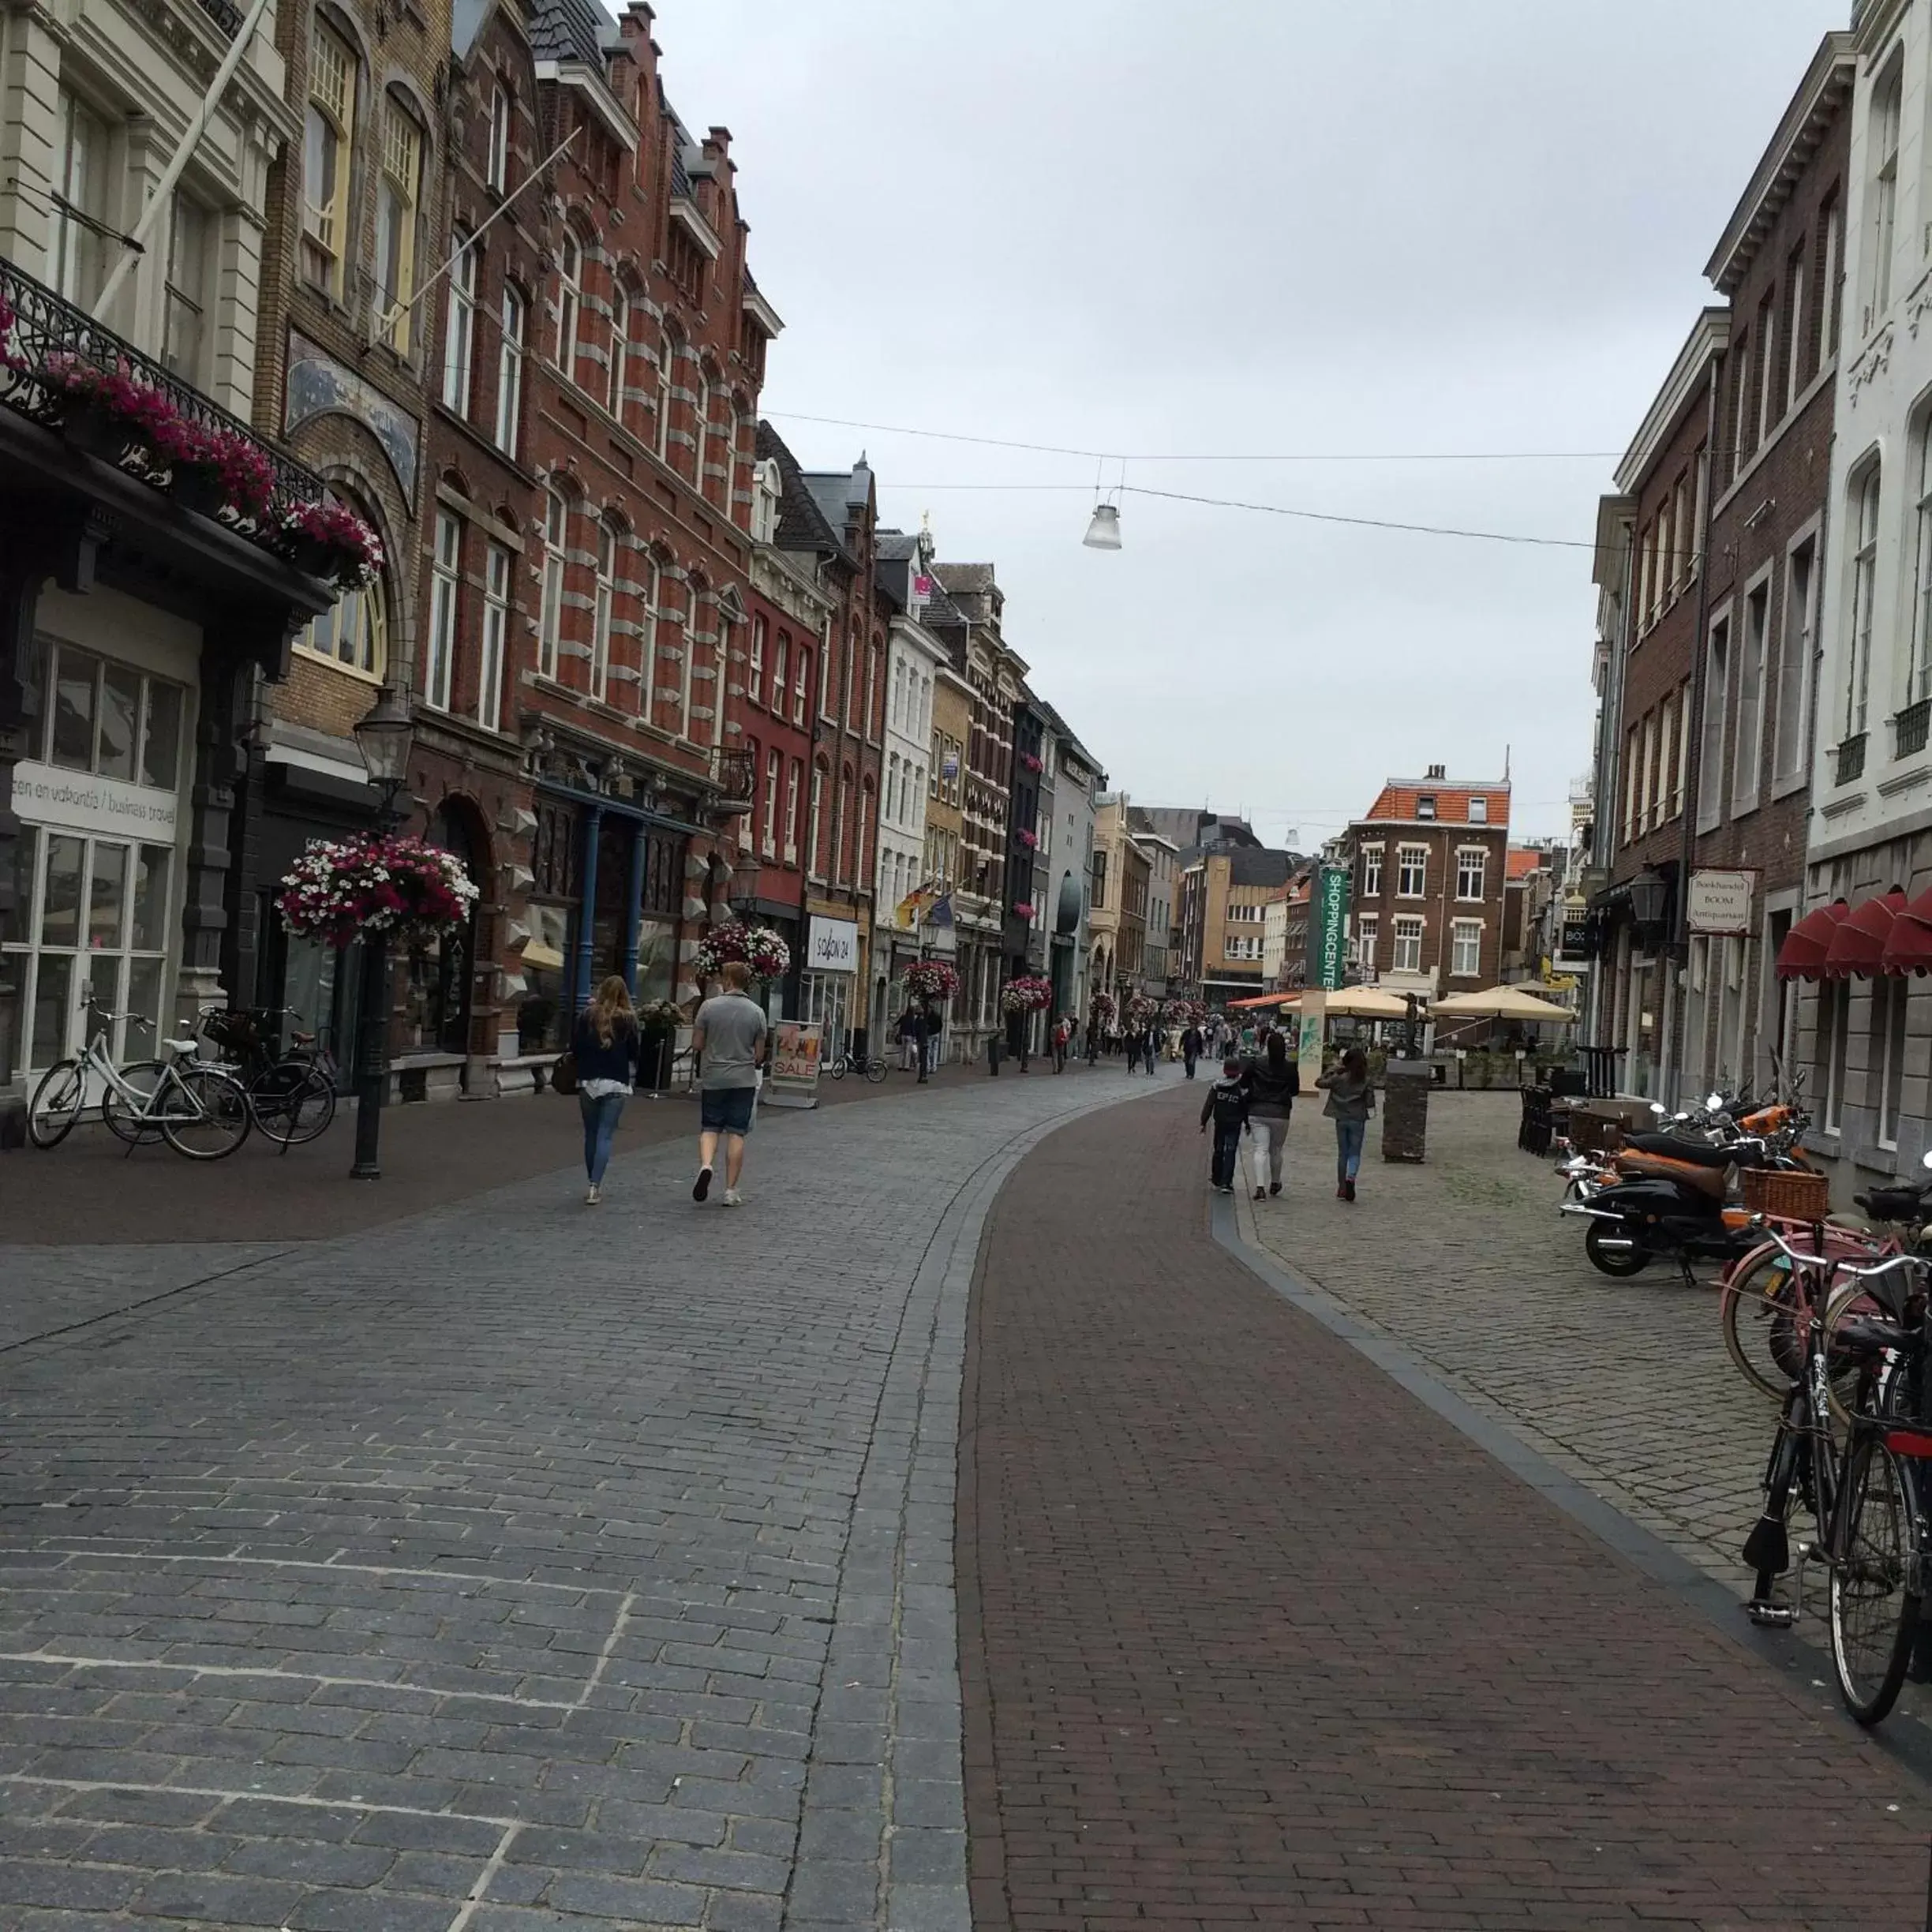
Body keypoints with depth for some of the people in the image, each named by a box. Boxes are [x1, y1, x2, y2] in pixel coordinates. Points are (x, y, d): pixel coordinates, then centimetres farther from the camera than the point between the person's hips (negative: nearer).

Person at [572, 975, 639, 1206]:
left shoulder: (587, 1015, -2)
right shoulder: (628, 1019, -4)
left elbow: (574, 1046, -2)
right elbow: (634, 1052, -2)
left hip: (588, 1081, 2)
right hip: (616, 1084, -2)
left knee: (591, 1134, 14)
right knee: (606, 1135, 0)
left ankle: (593, 1184, 20)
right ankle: (595, 1186, -11)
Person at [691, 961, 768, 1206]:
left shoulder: (709, 1007, -5)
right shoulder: (756, 1012, -2)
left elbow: (697, 1045, -1)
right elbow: (759, 1055, 2)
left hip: (713, 1078, 0)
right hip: (744, 1080, 1)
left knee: (709, 1128, 11)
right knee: (736, 1133, 5)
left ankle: (706, 1165, -18)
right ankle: (731, 1190, 5)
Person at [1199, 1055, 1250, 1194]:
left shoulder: (1216, 1086, -2)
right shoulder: (1242, 1089, -8)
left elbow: (1208, 1106, 0)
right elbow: (1246, 1109, -2)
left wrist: (1204, 1122, 7)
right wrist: (1247, 1125, 11)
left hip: (1219, 1124, 3)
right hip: (1234, 1125, -2)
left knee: (1218, 1151, 15)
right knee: (1230, 1152, -1)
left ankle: (1217, 1181, 23)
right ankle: (1226, 1183, -8)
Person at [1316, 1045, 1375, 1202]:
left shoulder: (1339, 1078, -6)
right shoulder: (1367, 1082, -8)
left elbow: (1319, 1082, 3)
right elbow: (1370, 1104, -8)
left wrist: (1334, 1071, 5)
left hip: (1341, 1120, 2)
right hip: (1358, 1120, -1)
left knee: (1342, 1154, 13)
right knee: (1355, 1154, 6)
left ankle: (1341, 1187, 16)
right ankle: (1351, 1178, -23)